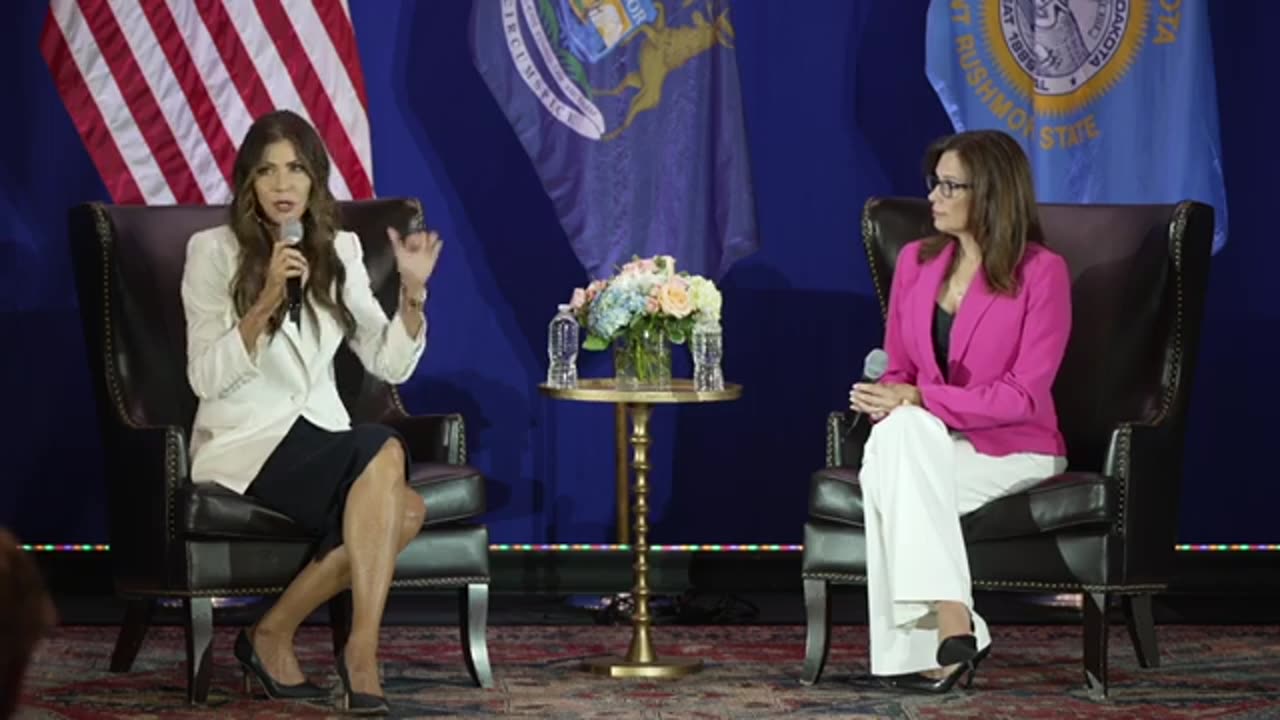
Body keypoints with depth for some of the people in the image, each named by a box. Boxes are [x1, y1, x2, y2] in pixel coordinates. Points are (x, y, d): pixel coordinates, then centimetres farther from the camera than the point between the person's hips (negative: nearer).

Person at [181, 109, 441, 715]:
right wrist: (266, 304, -22)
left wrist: (413, 292, -9)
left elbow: (390, 365, 7)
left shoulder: (340, 251, 12)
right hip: (244, 444, -5)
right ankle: (362, 653, -33)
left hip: (322, 440, 5)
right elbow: (205, 378, -11)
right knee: (382, 450, -33)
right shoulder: (213, 251, -2)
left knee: (403, 509, -28)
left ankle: (275, 632, -15)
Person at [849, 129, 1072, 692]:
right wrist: (886, 400, -12)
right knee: (896, 433, -33)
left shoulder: (1042, 272, -8)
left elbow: (1023, 396, -13)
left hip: (1012, 451, -4)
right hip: (925, 445, 4)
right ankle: (952, 625, -38)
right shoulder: (915, 261, 9)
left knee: (905, 432, -34)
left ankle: (917, 648, -36)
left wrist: (918, 400, -22)